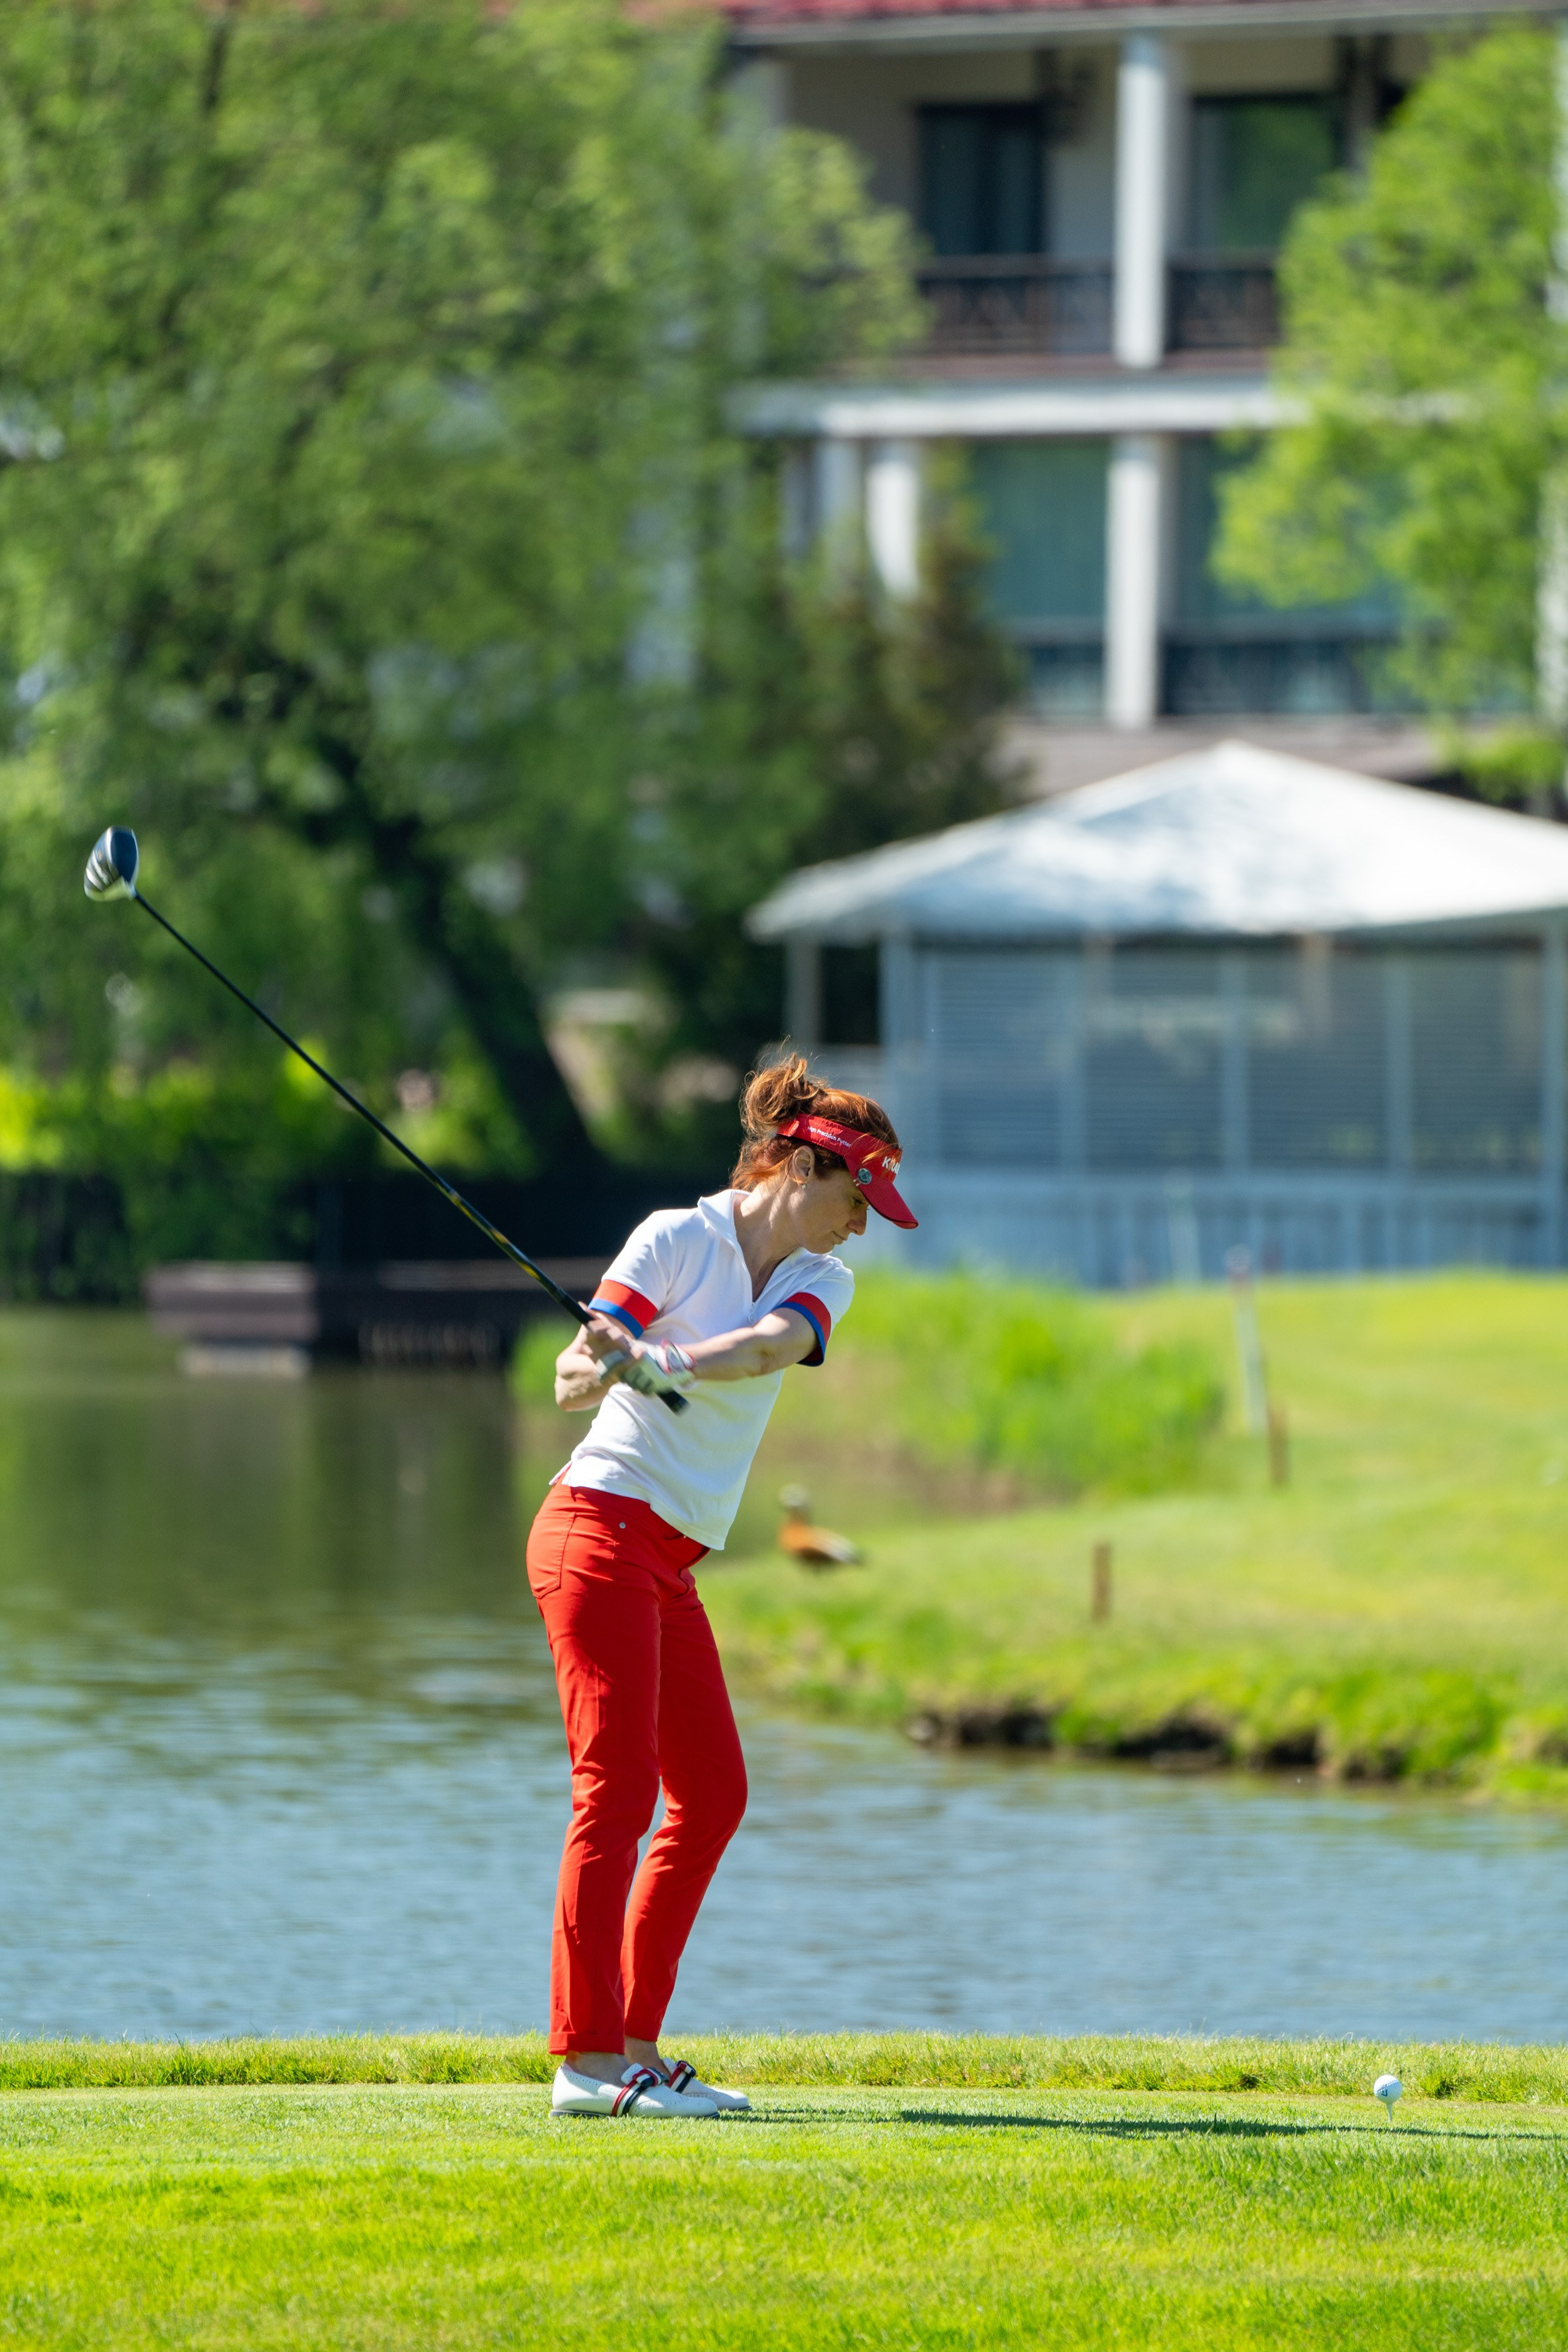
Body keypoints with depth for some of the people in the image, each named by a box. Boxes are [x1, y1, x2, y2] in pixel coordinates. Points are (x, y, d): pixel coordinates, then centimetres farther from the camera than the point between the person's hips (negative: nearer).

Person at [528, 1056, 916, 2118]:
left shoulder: (822, 1281, 12)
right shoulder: (680, 1239, -6)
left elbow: (774, 1344, -11)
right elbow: (576, 1371, -13)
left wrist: (669, 1362, -31)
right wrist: (597, 1368, -38)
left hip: (671, 1567, 8)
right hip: (602, 1529, -8)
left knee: (713, 1795, 9)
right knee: (617, 1786, -14)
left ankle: (638, 2049, 13)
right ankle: (587, 2061, -18)